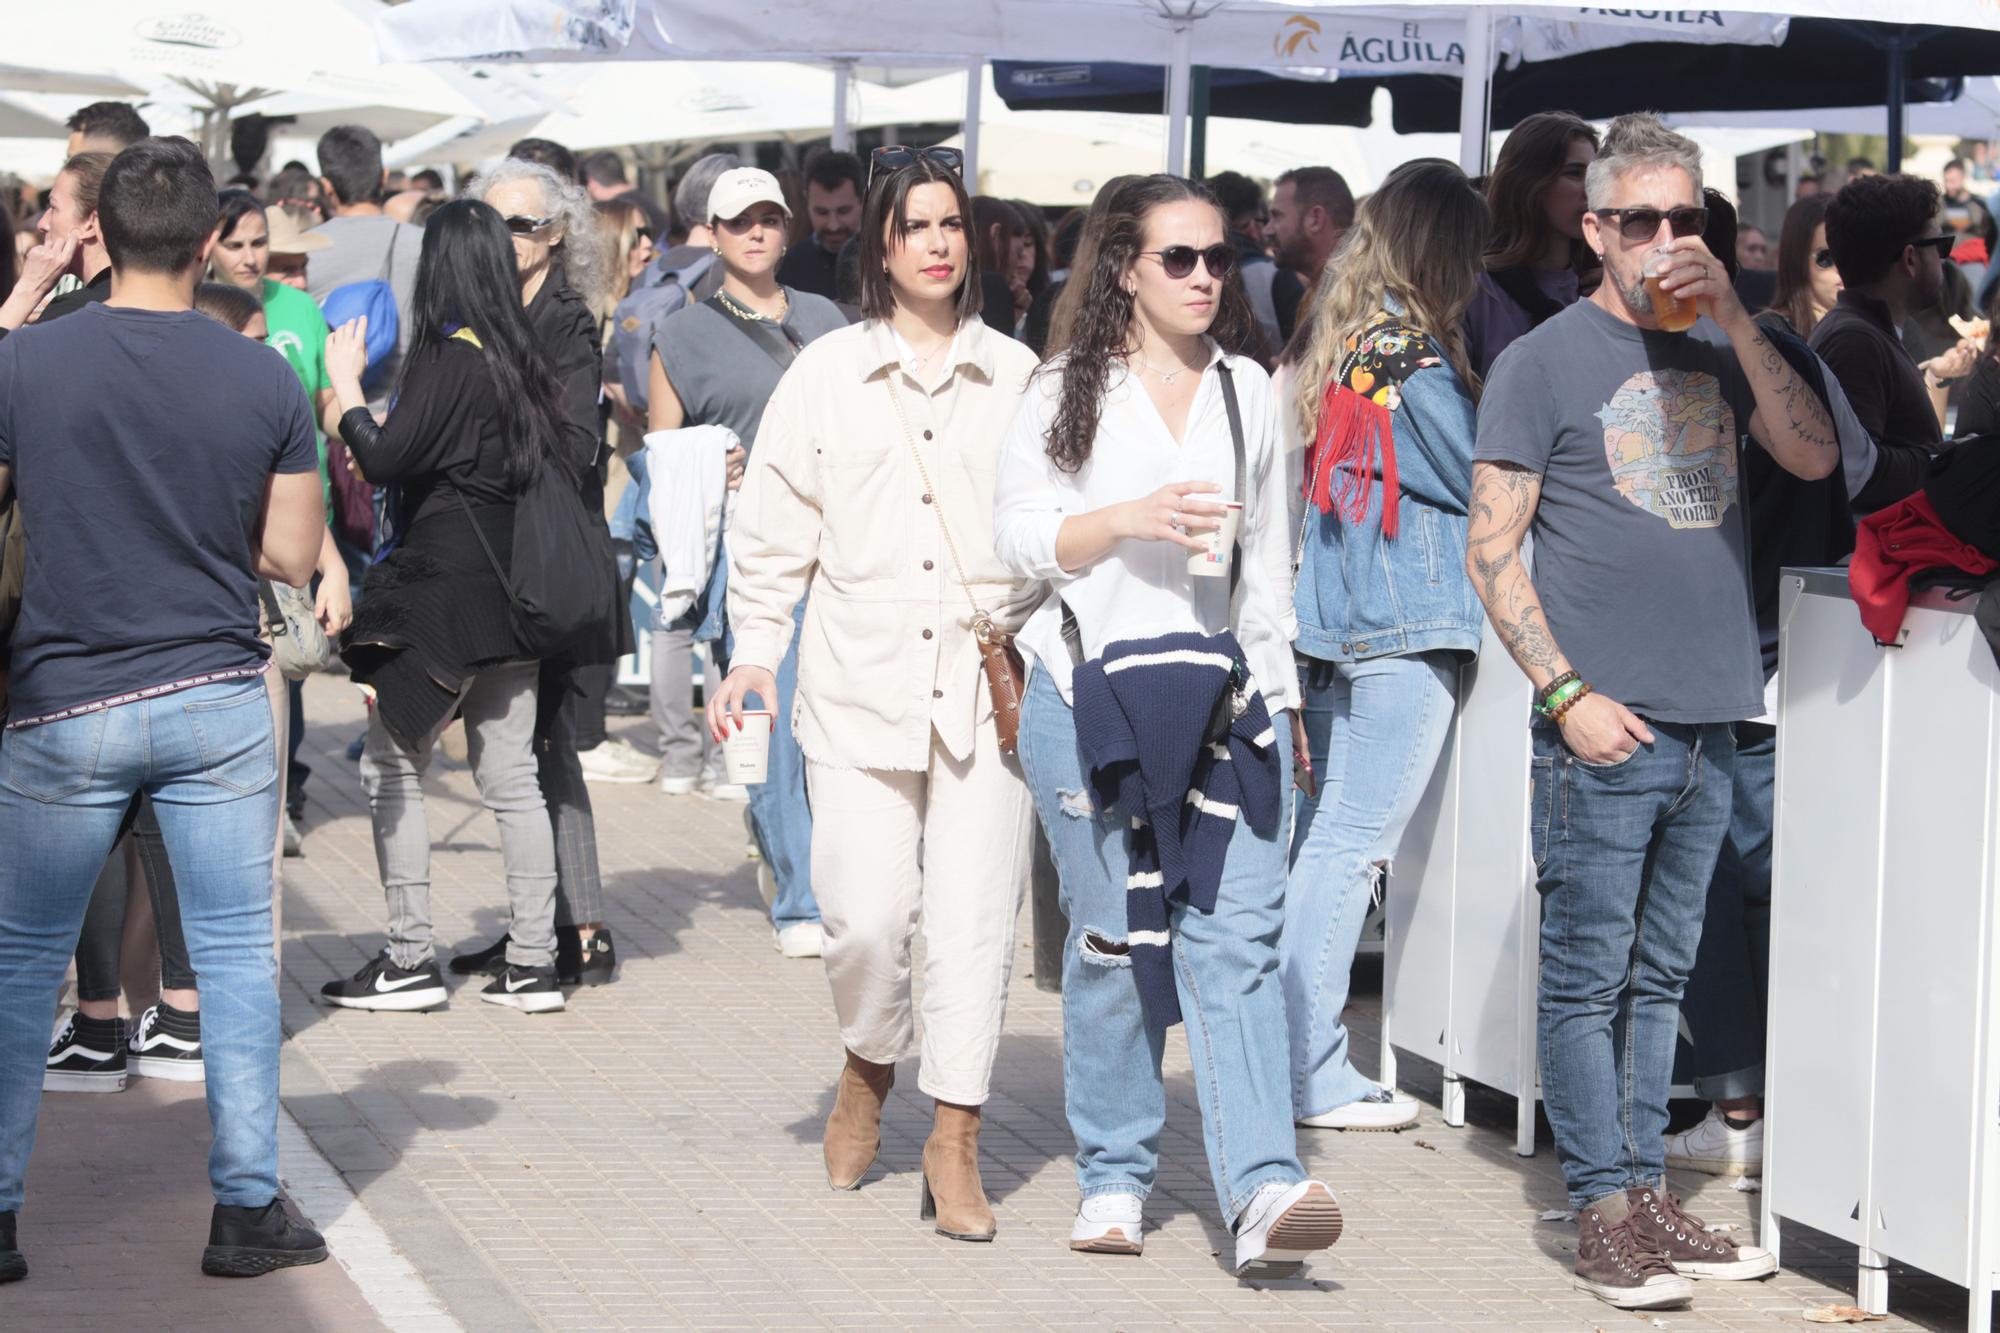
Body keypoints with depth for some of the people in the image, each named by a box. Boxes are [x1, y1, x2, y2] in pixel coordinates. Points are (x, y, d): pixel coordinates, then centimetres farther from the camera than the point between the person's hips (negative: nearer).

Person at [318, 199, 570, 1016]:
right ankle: (532, 962, 9)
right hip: (511, 582, 7)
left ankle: (411, 959, 3)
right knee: (510, 774, 9)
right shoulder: (525, 357, 6)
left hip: (444, 582, -7)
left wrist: (347, 388, -2)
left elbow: (385, 460, -17)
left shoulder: (448, 357, -14)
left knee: (393, 765, 2)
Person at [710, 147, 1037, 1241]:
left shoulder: (1016, 375, 8)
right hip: (862, 683, 0)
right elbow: (776, 525, 9)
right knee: (867, 913, -7)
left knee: (976, 915, -4)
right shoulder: (827, 372, 7)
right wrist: (755, 649, -1)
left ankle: (954, 1146, 5)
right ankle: (868, 1069, 24)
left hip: (987, 686, 1)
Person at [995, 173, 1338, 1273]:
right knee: (1112, 937, -1)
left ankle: (1263, 1190, -19)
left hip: (1220, 690, 2)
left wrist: (1277, 686, 17)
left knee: (1236, 934, -10)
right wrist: (1132, 520, -15)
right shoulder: (1068, 390, 7)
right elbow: (1018, 536, -1)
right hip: (1088, 693, -2)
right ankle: (1113, 1177, 12)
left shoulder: (1248, 391, 17)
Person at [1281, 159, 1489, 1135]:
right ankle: (1309, 1077, -5)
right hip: (1405, 625, -9)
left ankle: (1299, 1059, 15)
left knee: (1322, 836, 11)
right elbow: (1480, 481, -7)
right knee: (1352, 845, -7)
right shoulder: (1412, 352, -13)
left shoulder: (1339, 342, 13)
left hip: (1332, 622, 9)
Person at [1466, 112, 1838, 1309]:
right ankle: (1606, 1211, 3)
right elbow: (1491, 552, -3)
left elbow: (1816, 457, -2)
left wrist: (1737, 320, -10)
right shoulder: (1544, 363, -1)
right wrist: (1567, 693, -12)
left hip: (1710, 720, 5)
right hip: (1603, 726, -5)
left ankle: (1650, 1192, 19)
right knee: (1590, 977, -1)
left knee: (1661, 976, 12)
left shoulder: (1720, 352, 13)